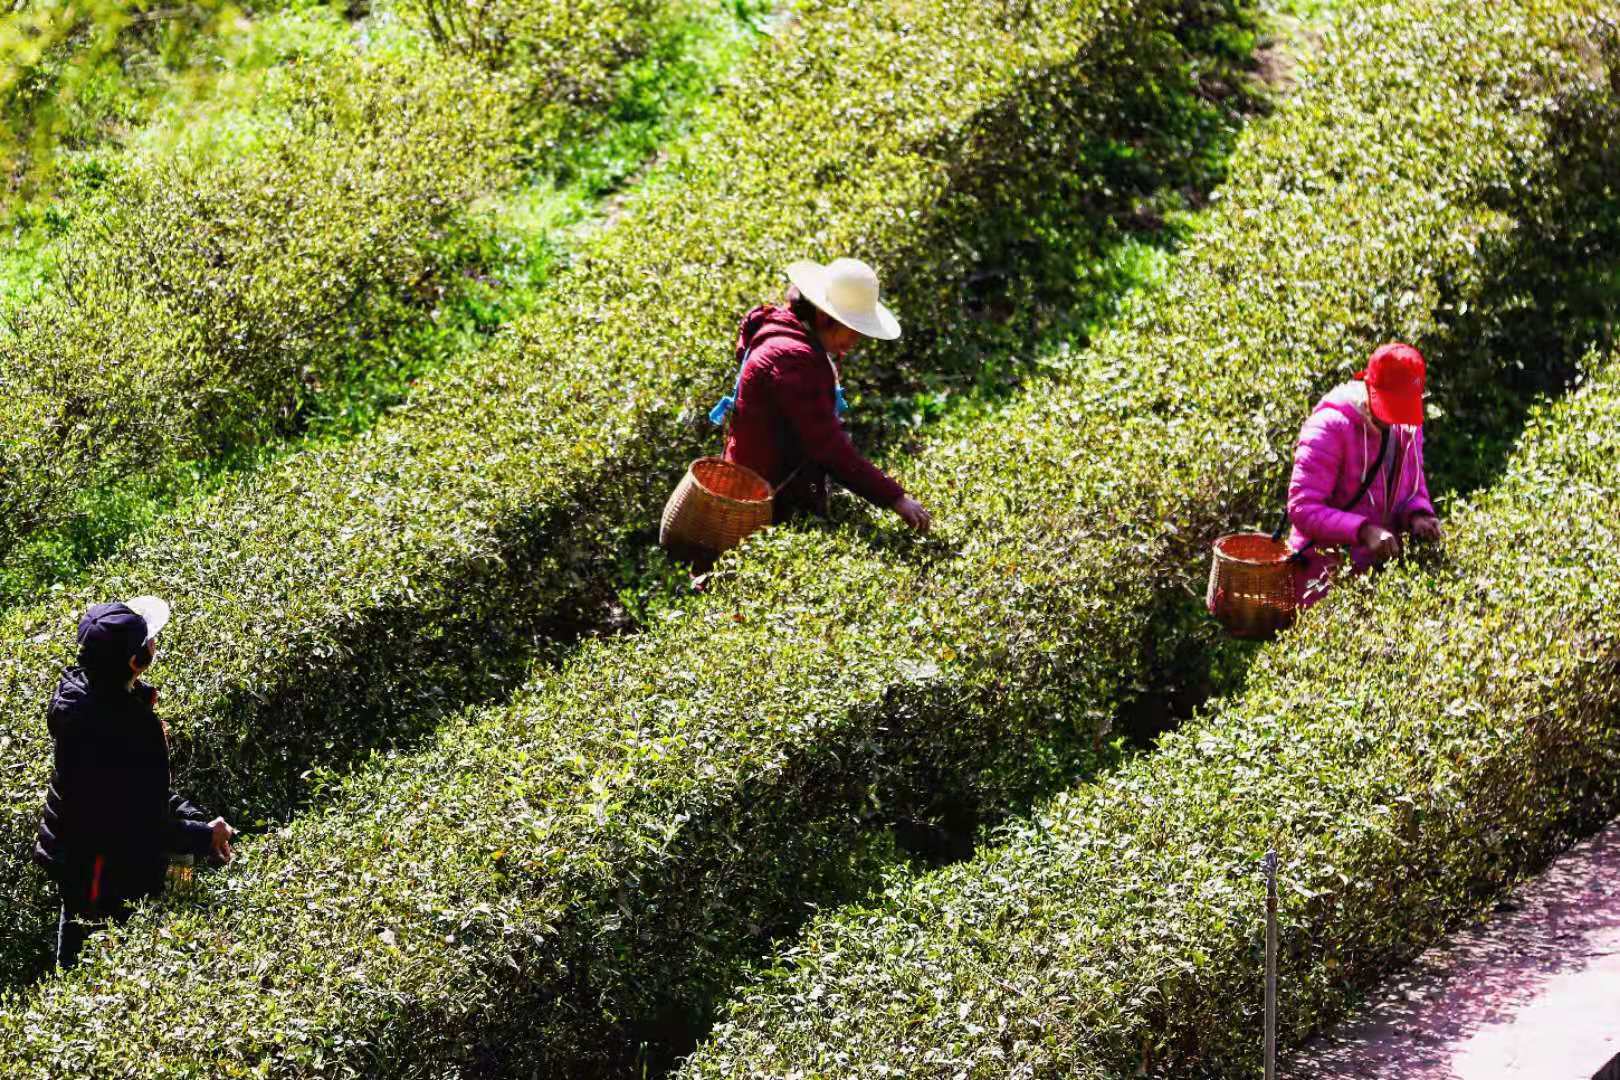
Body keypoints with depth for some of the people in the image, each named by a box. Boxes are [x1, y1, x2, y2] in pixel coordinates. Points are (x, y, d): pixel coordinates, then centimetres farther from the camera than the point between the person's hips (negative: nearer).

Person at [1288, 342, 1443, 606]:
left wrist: (1418, 514, -9)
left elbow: (1415, 488, 16)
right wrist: (1363, 531, -33)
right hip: (1328, 571, -7)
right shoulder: (1330, 426, -17)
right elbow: (1302, 508, -21)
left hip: (1382, 564, 7)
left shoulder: (1408, 426, 5)